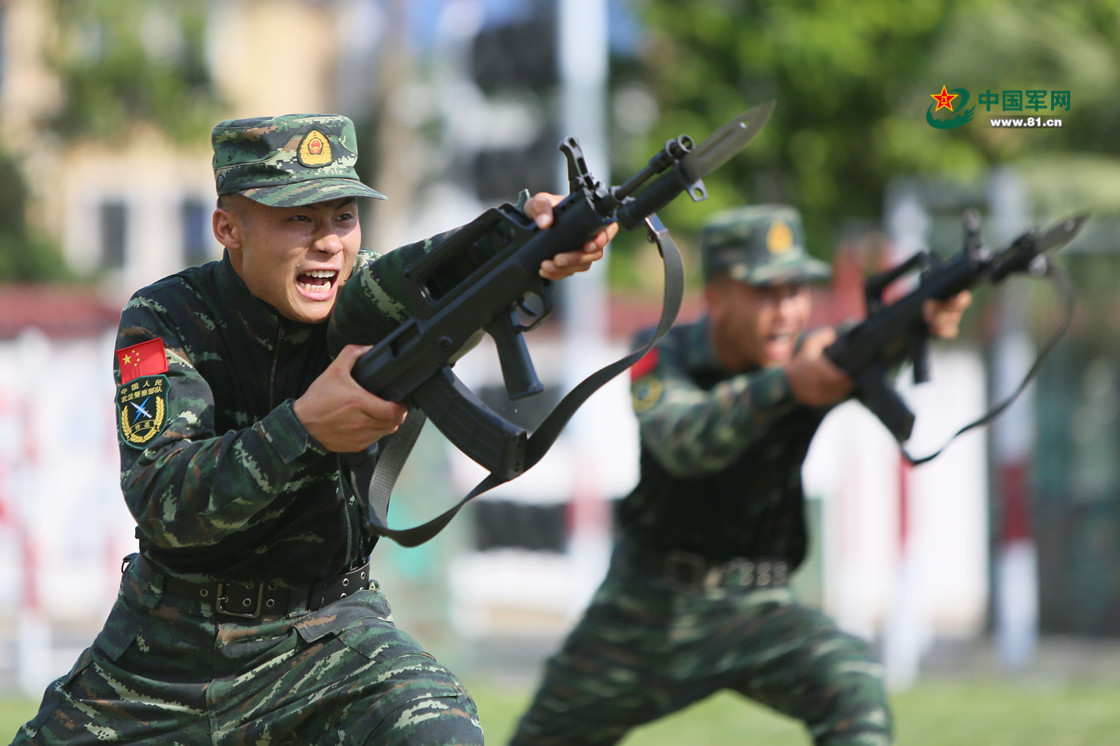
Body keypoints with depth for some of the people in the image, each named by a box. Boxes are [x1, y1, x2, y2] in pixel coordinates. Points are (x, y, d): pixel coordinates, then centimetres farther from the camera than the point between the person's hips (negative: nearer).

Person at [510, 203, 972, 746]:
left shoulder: (818, 356, -14)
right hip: (642, 608, 0)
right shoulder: (662, 359, -15)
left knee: (853, 686, -29)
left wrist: (927, 318, -62)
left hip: (753, 610, 0)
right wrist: (788, 384, -54)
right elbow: (687, 442, -36)